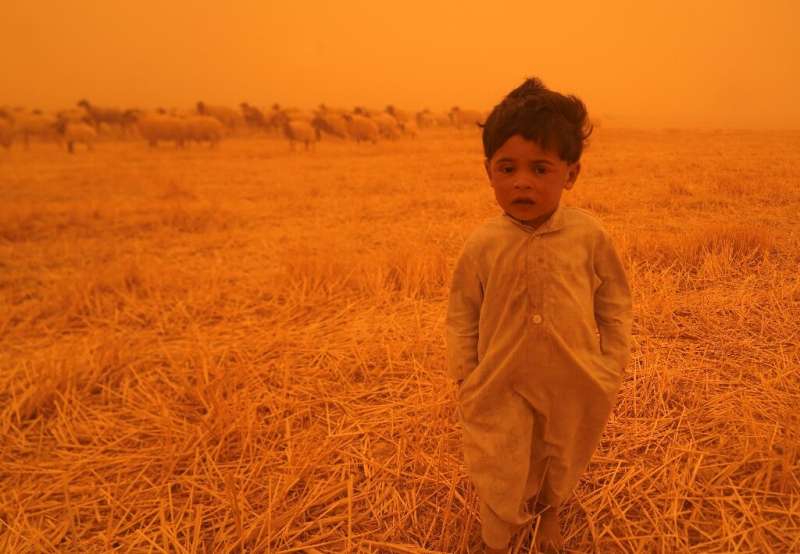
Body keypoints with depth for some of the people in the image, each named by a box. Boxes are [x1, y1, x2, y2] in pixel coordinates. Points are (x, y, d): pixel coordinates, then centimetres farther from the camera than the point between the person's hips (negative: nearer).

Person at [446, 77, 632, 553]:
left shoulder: (589, 236, -13)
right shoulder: (483, 245, -14)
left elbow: (615, 304, -2)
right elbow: (462, 312, -3)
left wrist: (611, 370, -1)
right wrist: (466, 375, -4)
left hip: (574, 384, 2)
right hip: (502, 384, -1)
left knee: (562, 461, 25)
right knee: (501, 474, 8)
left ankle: (549, 515, 56)